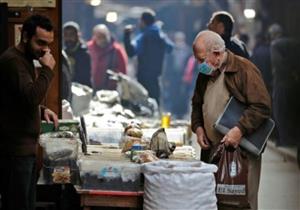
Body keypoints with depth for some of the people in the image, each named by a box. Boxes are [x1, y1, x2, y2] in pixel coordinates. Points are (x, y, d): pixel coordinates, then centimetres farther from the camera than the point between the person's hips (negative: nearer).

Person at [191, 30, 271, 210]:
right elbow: (197, 104, 27)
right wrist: (198, 127, 8)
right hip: (211, 151, 7)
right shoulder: (205, 74, 14)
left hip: (242, 150, -7)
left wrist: (240, 130, -23)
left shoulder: (245, 70, -10)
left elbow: (262, 106, -15)